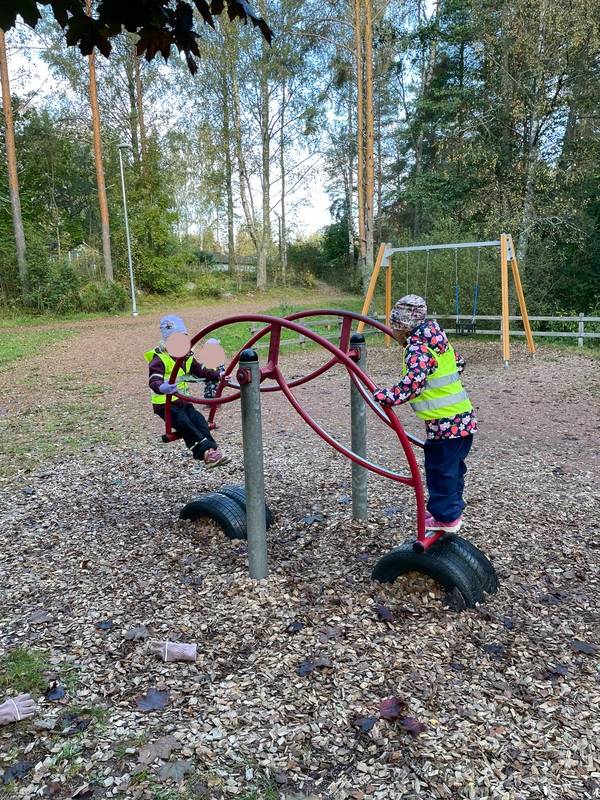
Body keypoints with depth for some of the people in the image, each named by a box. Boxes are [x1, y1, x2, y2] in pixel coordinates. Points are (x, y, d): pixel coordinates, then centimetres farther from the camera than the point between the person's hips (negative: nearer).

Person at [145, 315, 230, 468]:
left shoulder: (187, 357, 12)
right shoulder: (159, 359, -14)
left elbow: (200, 371, 22)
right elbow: (154, 381, -29)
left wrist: (217, 375, 9)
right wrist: (161, 388, -52)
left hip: (183, 400, 7)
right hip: (165, 404, -7)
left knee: (199, 421, -13)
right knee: (185, 425, -23)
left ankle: (213, 450, -21)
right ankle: (207, 451, -30)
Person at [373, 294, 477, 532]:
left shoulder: (418, 348, -17)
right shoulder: (435, 339, 11)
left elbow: (412, 383, -33)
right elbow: (459, 363, 25)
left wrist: (382, 396, -33)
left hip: (445, 423, -10)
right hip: (462, 417, 10)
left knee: (440, 469, 4)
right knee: (452, 467, 21)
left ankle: (446, 517, 16)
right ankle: (452, 508, 35)